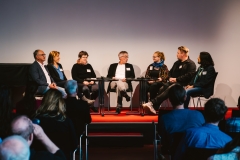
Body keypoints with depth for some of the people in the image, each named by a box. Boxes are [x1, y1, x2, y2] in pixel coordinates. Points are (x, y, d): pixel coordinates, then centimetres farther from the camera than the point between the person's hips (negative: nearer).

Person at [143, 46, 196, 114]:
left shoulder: (191, 64, -1)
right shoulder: (177, 63, 24)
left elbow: (189, 75, -14)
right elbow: (170, 72, 28)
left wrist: (176, 79, -15)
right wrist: (170, 78, 3)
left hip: (182, 83, -7)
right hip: (173, 82, 7)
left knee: (169, 89, -34)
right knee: (162, 89, -24)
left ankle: (152, 103, -46)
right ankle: (154, 107, -39)